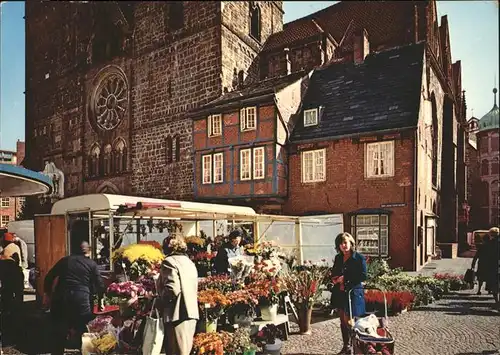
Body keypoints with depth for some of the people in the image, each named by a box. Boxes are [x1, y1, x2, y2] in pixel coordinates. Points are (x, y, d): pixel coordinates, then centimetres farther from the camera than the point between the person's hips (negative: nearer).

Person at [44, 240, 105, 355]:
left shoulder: (65, 260, 15)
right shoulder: (91, 264, 10)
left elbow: (49, 278, 12)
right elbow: (100, 285, 9)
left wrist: (49, 295, 23)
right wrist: (100, 300, 24)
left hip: (61, 299, 2)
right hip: (81, 300, -2)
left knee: (59, 335, 13)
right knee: (82, 335, 11)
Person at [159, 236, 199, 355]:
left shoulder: (169, 262, -10)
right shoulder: (189, 262, 16)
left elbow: (173, 290, -21)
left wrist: (159, 301, -6)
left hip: (178, 314, -8)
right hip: (191, 313, 8)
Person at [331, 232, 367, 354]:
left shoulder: (359, 258, -8)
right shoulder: (338, 258, 9)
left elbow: (363, 276, -14)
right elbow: (334, 273, 20)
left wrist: (345, 279, -15)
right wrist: (335, 279, -2)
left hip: (353, 292, -6)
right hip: (340, 293, 6)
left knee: (349, 320, -8)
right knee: (343, 321, 13)